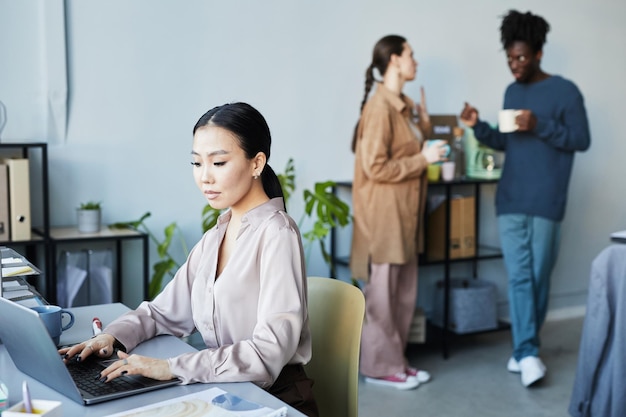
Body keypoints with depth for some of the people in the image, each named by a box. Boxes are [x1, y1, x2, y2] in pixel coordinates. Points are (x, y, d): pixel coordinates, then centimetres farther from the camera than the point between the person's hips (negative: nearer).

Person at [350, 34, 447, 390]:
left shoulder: (404, 104, 13)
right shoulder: (380, 107, -16)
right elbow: (376, 167, -20)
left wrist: (425, 127, 7)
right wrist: (423, 159, -16)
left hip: (405, 211, 10)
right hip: (384, 213, -10)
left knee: (405, 292, 14)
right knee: (382, 293, 1)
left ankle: (396, 360, 26)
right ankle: (379, 366, 13)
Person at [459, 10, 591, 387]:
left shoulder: (565, 91, -5)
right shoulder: (512, 92, 13)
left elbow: (582, 140, -7)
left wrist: (540, 126, -19)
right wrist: (479, 126, 2)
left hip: (546, 202, -4)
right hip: (510, 200, 4)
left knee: (539, 277, 6)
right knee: (519, 277, -2)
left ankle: (525, 348, 18)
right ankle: (528, 352, -1)